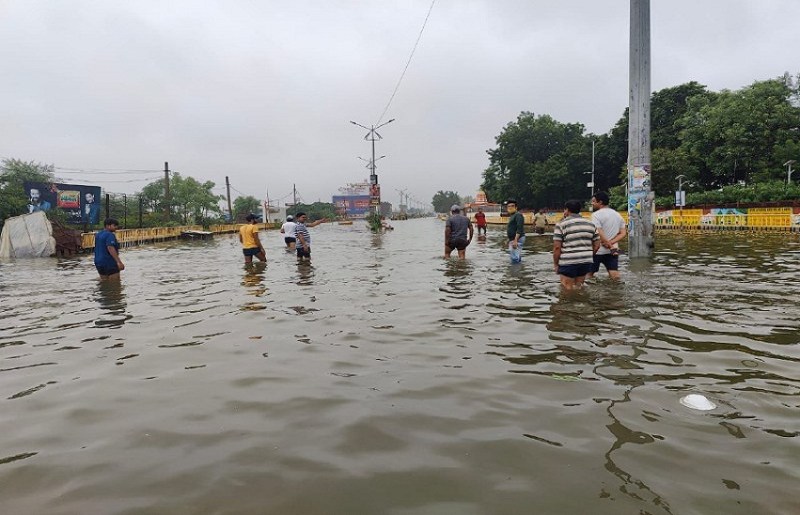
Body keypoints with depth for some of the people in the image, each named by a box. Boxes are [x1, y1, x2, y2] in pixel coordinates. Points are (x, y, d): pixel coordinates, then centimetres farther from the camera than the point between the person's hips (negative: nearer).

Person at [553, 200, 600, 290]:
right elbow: (597, 244, 12)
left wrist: (555, 264, -1)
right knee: (579, 288, 18)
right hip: (586, 262, 6)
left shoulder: (561, 225, -6)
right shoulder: (590, 224, 12)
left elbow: (557, 247, -11)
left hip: (568, 263, -6)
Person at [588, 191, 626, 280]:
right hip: (613, 251, 6)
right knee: (615, 277, 6)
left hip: (598, 250, -6)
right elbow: (623, 233, 6)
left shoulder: (596, 215, -12)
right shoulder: (617, 215, 12)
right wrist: (611, 243, -7)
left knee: (589, 274, 7)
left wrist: (609, 245, -14)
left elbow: (599, 233, -23)